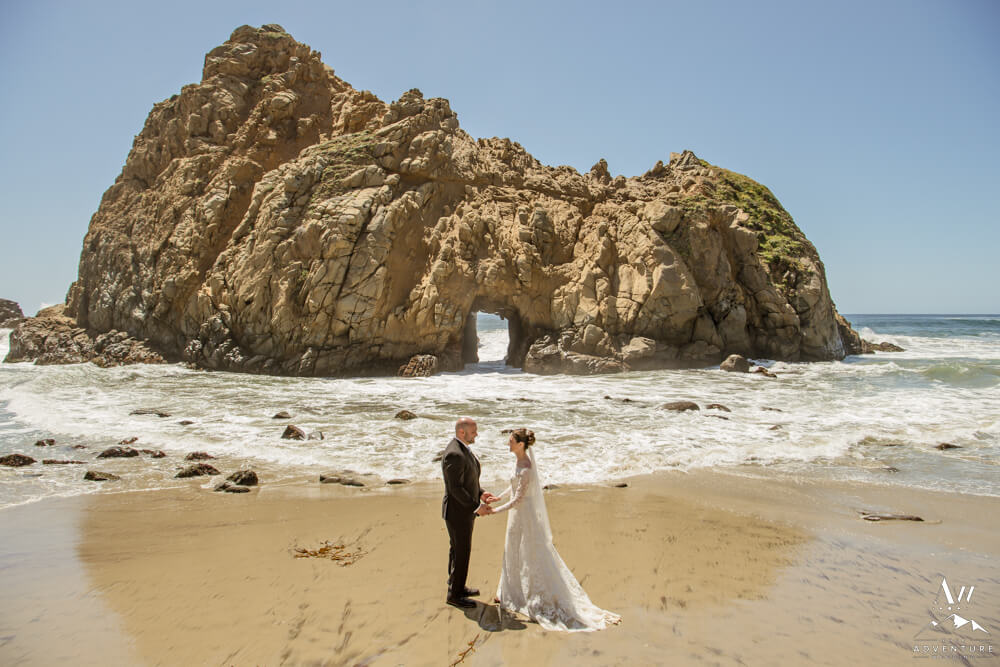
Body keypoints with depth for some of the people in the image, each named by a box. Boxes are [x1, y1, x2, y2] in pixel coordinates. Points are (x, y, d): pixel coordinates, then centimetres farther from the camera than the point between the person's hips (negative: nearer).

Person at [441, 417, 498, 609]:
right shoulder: (454, 454, -28)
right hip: (458, 512, -10)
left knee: (457, 549, 21)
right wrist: (477, 507, -23)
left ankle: (456, 587, 36)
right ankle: (454, 595, 17)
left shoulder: (463, 449, 6)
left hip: (465, 508, 10)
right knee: (461, 552, 3)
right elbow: (456, 488, -27)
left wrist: (481, 494, 1)